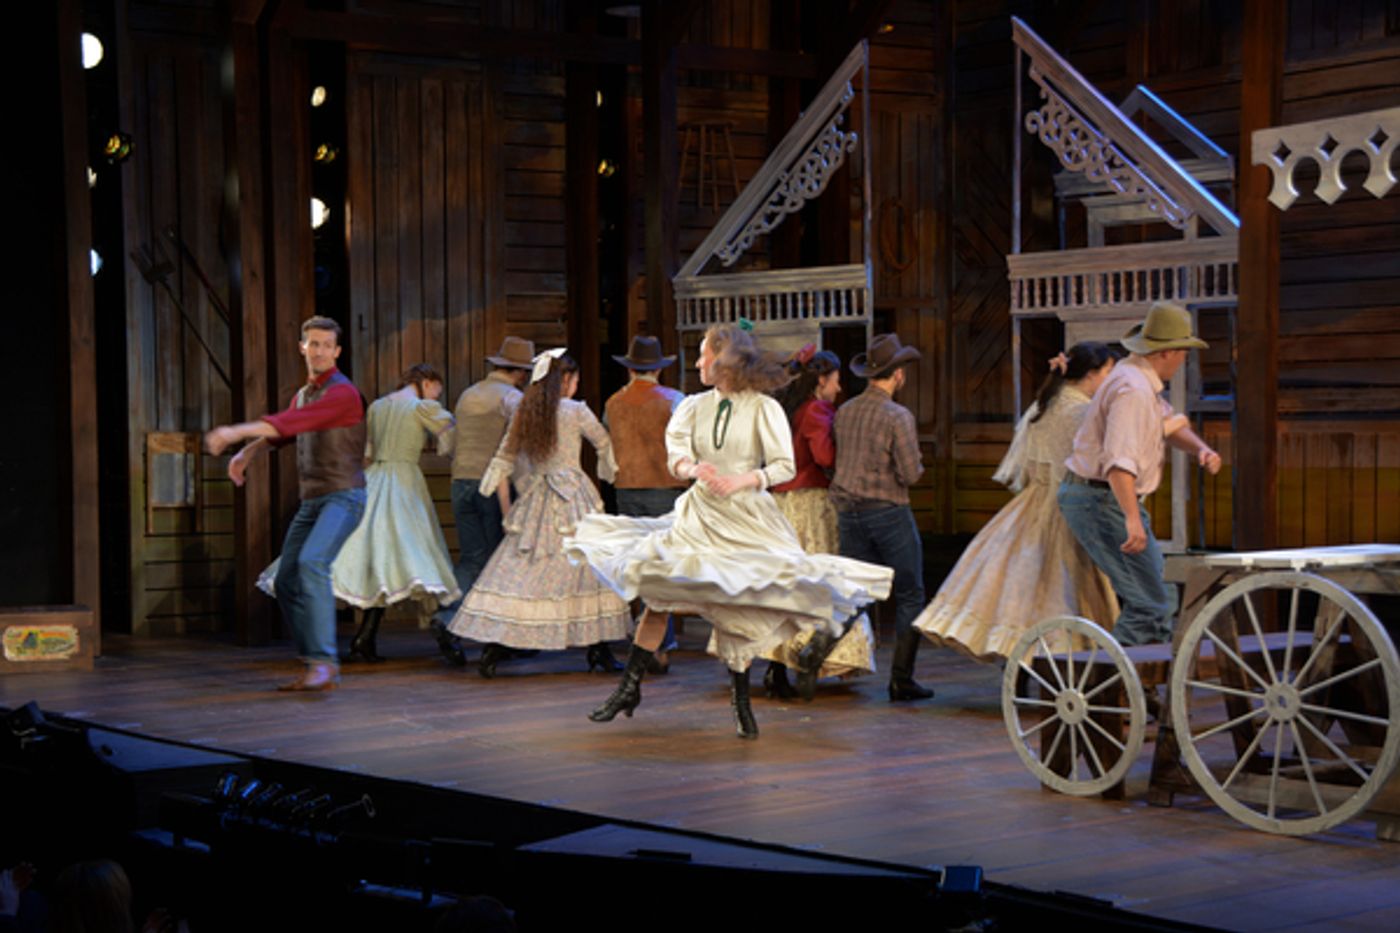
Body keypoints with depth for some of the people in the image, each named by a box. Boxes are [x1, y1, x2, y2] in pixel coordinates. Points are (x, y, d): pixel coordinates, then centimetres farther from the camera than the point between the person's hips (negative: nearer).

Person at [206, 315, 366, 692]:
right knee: (287, 582, 5)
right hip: (311, 501, 9)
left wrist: (237, 431, -34)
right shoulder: (302, 395, 16)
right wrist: (247, 453, 6)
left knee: (312, 562, -31)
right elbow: (280, 432, 26)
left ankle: (323, 662, -32)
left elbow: (290, 423, -26)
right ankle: (318, 670, 13)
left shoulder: (342, 393, -13)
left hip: (343, 496, -9)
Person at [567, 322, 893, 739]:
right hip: (699, 513, 4)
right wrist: (693, 469, -25)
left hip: (746, 518, -4)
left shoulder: (763, 408, -3)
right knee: (657, 593, -3)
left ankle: (741, 700, 13)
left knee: (741, 608, -2)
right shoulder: (694, 406, 9)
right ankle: (630, 686, 7)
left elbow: (785, 466, -8)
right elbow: (676, 454, -2)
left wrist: (742, 480, -22)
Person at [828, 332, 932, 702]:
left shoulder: (844, 412, 6)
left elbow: (838, 458, 11)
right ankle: (901, 678, 2)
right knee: (909, 596, 5)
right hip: (889, 512, -6)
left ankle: (817, 646, -11)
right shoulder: (898, 416, -13)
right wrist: (917, 464, 5)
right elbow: (910, 473, -16)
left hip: (849, 512, 6)